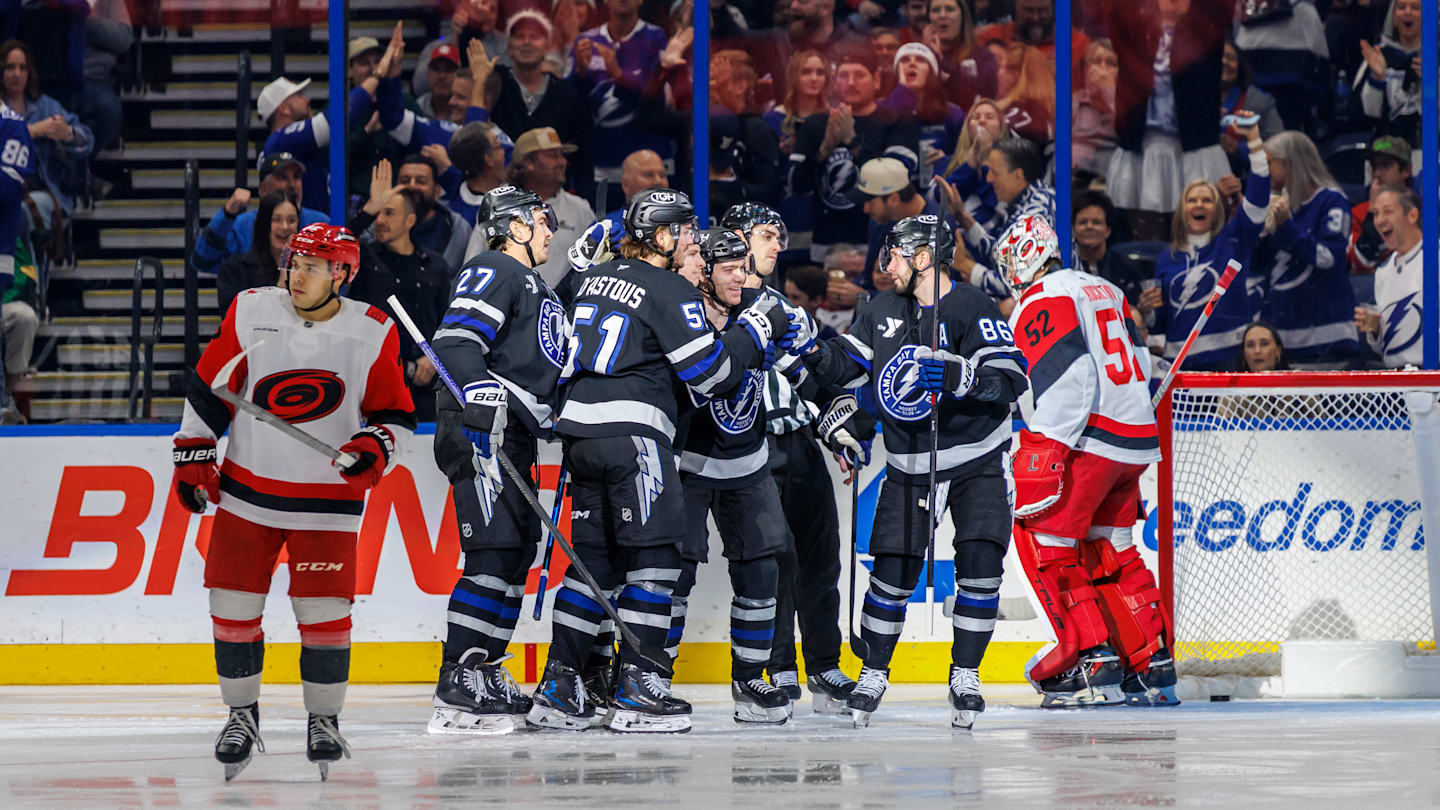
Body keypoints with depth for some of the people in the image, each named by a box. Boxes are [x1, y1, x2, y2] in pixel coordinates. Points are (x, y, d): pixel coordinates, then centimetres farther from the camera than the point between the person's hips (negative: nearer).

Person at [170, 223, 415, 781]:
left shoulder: (372, 334, -6)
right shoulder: (250, 312, -4)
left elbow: (395, 413, 2)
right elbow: (209, 388, 5)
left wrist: (375, 447, -18)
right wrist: (192, 456, 4)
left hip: (327, 498, -2)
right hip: (246, 490, 2)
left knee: (323, 610, -6)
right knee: (233, 604, 0)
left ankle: (324, 719, 11)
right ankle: (241, 714, 18)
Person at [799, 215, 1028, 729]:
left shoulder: (973, 309, -14)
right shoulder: (884, 312, 5)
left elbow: (1011, 378, -24)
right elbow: (845, 363, 10)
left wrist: (956, 375, -39)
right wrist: (809, 350, -9)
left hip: (978, 460, -4)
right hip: (910, 466, 4)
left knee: (979, 562, -15)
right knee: (893, 569, -3)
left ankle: (965, 676, -1)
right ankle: (874, 673, 12)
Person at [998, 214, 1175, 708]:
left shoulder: (1043, 302, -8)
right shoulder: (1105, 293, 21)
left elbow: (1066, 376, -20)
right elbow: (1140, 365, 21)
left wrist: (1046, 454, -22)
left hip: (1087, 441, -9)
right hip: (1136, 443, 9)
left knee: (1043, 538, -3)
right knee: (1110, 551, 18)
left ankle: (1093, 662, -11)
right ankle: (1154, 667, 15)